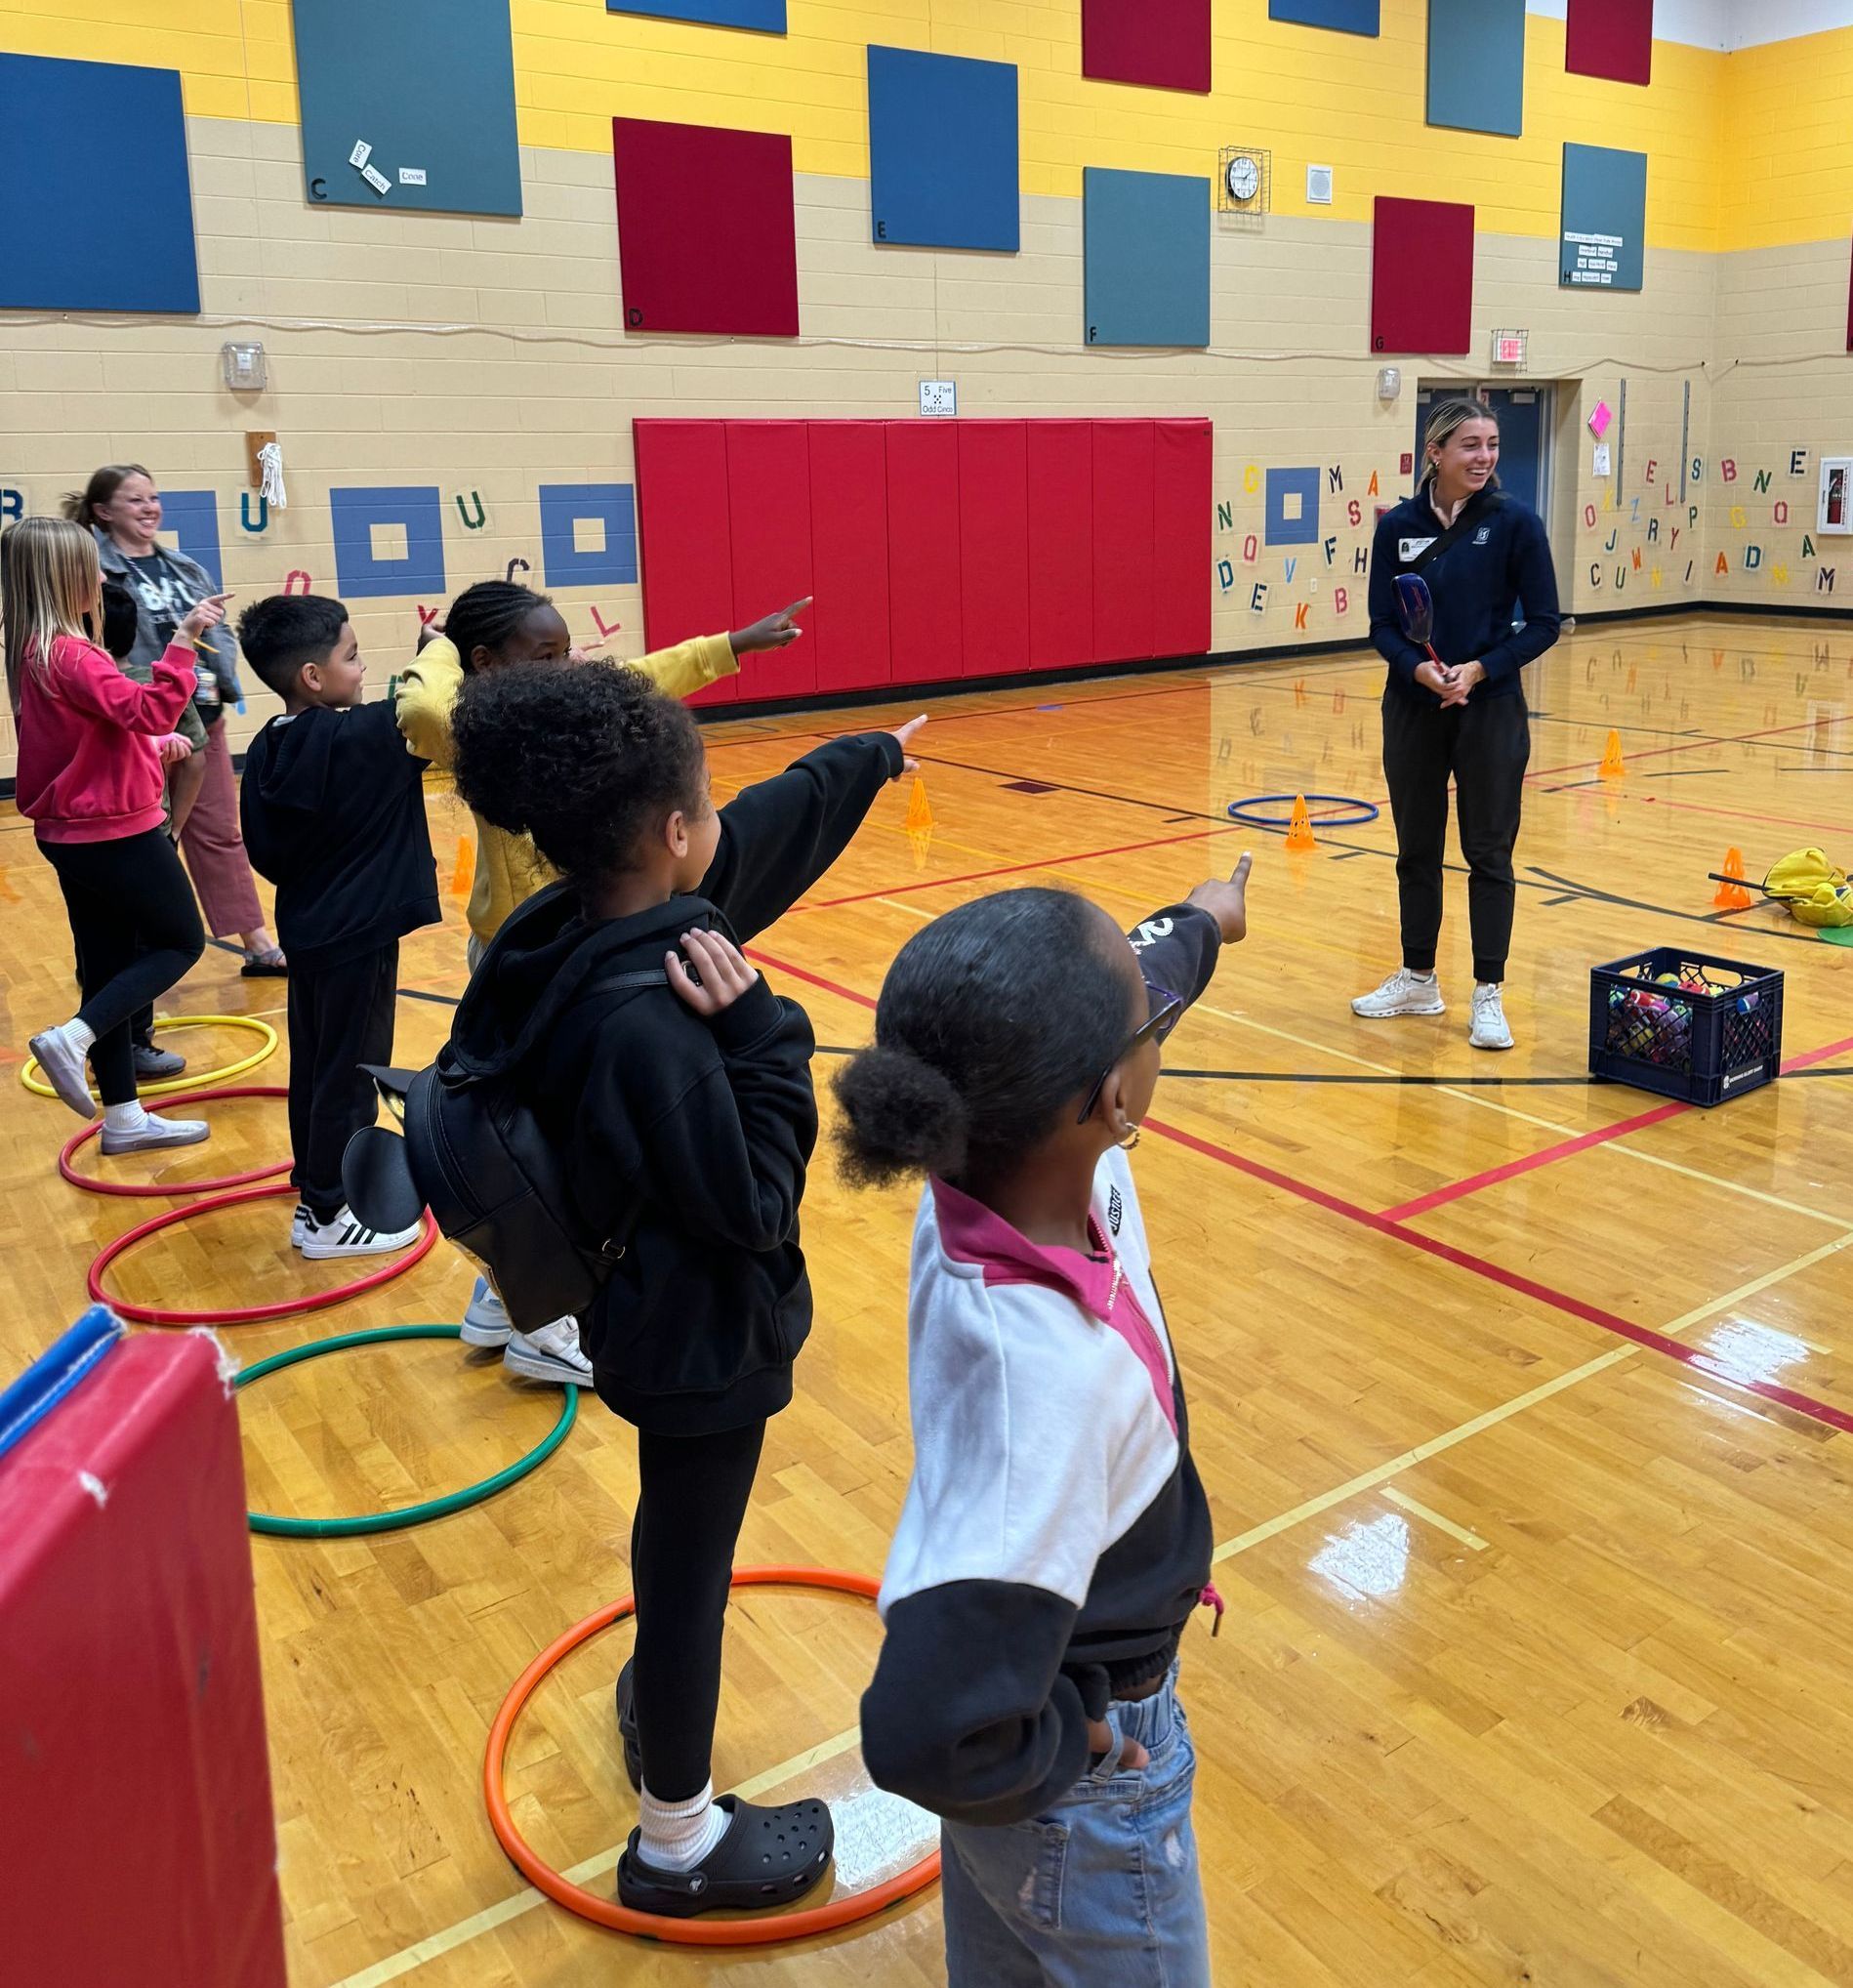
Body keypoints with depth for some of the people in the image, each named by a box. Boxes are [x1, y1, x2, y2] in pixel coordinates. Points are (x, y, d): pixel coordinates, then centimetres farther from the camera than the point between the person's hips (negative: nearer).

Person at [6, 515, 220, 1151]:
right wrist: (183, 641, -36)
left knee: (107, 965, 13)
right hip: (114, 833, -9)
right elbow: (149, 711, -32)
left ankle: (124, 1117, 21)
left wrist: (154, 746, 7)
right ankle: (71, 1039, -6)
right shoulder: (68, 655, -21)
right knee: (181, 941, 7)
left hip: (74, 832, 9)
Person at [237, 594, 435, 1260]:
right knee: (350, 1075, 3)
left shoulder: (266, 750, 3)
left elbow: (264, 853, 8)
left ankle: (316, 1188, 32)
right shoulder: (361, 738, -20)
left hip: (305, 929, 8)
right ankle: (327, 1218, 12)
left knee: (313, 1068, 18)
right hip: (357, 935, -8)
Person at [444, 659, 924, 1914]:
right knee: (691, 1566, 11)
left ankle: (656, 1695, 59)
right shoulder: (642, 1023, -35)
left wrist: (871, 760, 17)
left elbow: (775, 828, 4)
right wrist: (757, 1036, -27)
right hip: (701, 1337, -9)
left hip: (654, 1315, 9)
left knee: (678, 1525, 32)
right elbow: (751, 1207, -27)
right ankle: (679, 1844, 34)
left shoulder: (579, 927, -9)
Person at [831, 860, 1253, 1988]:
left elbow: (1135, 987, 1)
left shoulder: (1000, 1164, -21)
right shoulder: (1048, 1376, -44)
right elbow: (928, 1737, -42)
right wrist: (1075, 1738, -22)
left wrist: (1197, 926, 20)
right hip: (1081, 1794, -7)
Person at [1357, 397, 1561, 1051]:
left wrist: (1479, 669, -18)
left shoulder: (1515, 522, -6)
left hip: (1490, 708, -2)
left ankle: (1488, 995, 12)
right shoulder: (1398, 526, -1)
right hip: (1413, 708, 3)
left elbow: (1543, 623, -5)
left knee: (1489, 853, 3)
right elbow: (1381, 624, 1)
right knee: (1417, 848, 12)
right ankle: (1418, 979, 26)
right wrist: (1419, 667, -18)